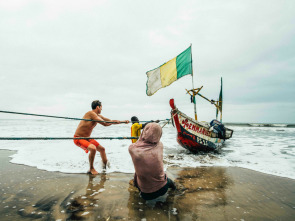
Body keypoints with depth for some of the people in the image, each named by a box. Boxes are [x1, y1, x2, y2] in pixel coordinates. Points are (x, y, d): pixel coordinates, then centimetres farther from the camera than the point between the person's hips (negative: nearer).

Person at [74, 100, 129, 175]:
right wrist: (115, 121, -13)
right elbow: (105, 123, -28)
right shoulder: (91, 113, -24)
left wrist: (123, 121, 6)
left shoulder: (98, 116, 3)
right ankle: (91, 169, -9)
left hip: (87, 138, 10)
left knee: (102, 149, 14)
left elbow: (110, 121, 8)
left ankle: (106, 166, 32)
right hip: (78, 138, -9)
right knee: (93, 148, -32)